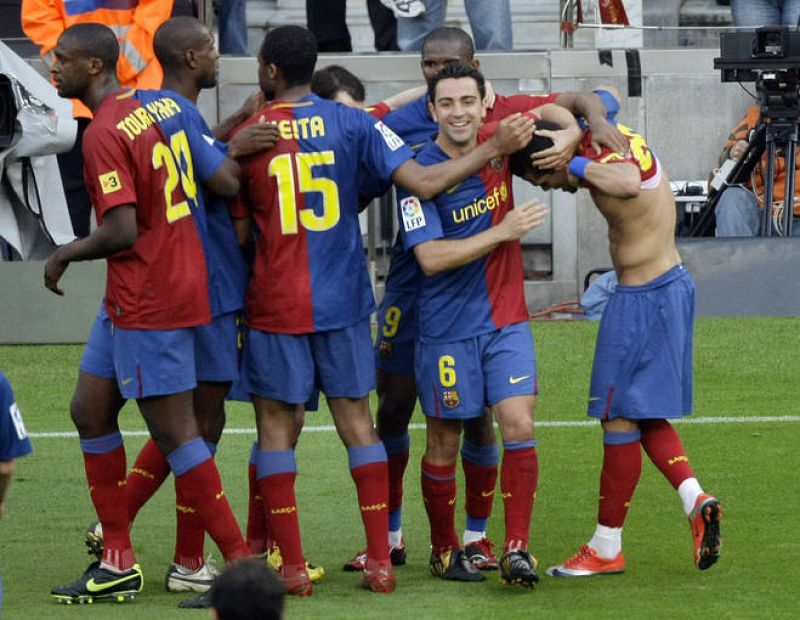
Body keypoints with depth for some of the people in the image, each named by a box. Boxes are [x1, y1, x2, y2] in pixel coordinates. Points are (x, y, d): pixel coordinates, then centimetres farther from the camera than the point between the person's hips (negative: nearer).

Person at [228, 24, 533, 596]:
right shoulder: (351, 124, -3)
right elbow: (423, 182, -10)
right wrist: (495, 147, -3)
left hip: (274, 306, -2)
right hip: (343, 301, 2)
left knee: (276, 425, 6)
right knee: (356, 419, 10)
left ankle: (292, 567, 1)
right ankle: (380, 562, 6)